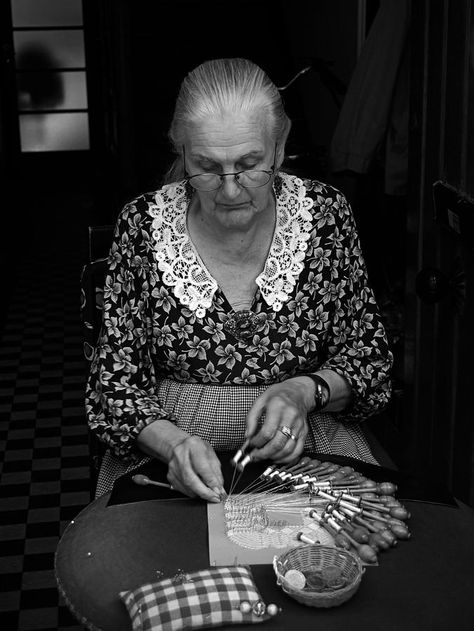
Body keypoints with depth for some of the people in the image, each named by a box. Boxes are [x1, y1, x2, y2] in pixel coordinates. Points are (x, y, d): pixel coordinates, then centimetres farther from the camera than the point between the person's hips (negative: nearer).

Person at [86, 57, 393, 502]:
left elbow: (369, 357, 3)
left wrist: (305, 391, -18)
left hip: (306, 441, 0)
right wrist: (173, 442, -25)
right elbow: (116, 383, -5)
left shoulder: (324, 213, -4)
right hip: (166, 441, 1)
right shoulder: (142, 224, -7)